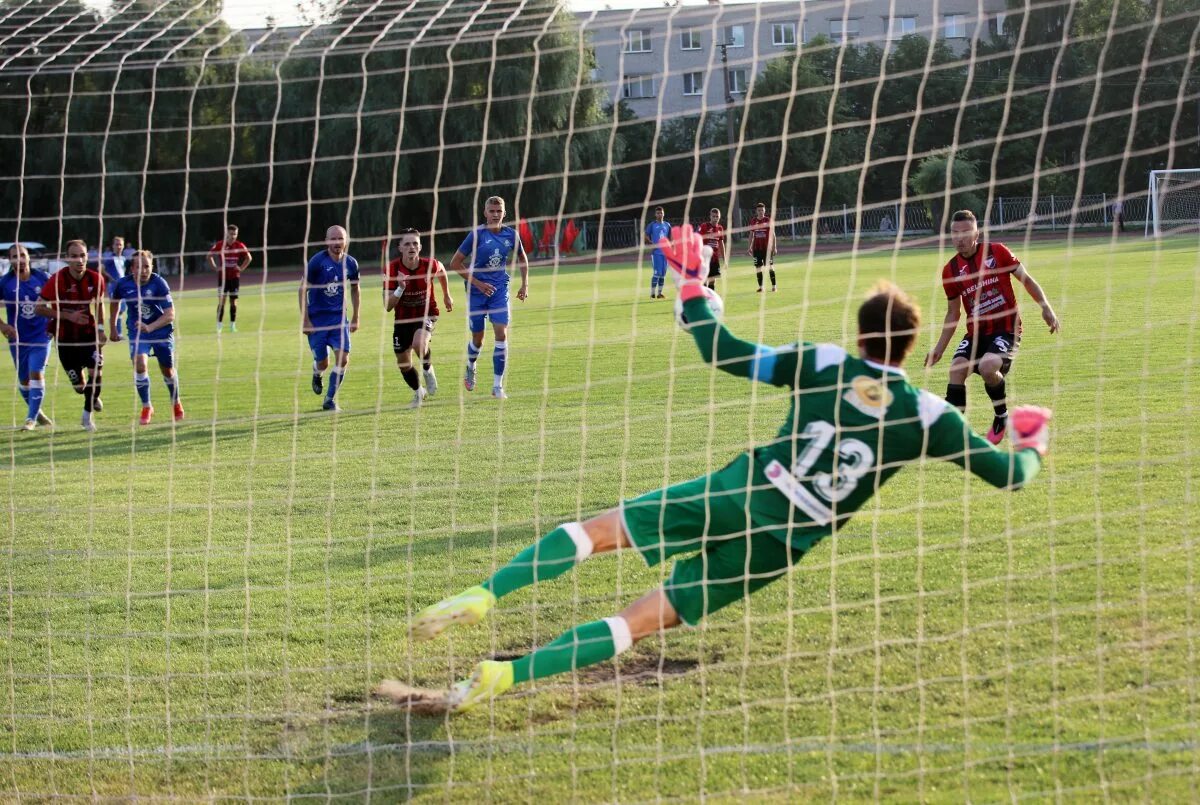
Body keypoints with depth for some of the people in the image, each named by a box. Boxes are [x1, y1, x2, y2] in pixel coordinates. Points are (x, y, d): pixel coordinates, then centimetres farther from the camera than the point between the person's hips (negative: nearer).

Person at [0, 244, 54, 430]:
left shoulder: (42, 278, -7)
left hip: (40, 336, -1)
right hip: (17, 338, 1)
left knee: (36, 374, -13)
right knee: (24, 379, 11)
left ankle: (31, 418, -8)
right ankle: (36, 412, 33)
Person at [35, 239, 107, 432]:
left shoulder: (95, 278, -9)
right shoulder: (58, 279, -20)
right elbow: (39, 308, -18)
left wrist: (100, 328, 5)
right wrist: (69, 316, -23)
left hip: (88, 332, 2)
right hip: (65, 336, -2)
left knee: (96, 372, -19)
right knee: (79, 386, 2)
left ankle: (87, 416, 3)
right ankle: (93, 397, 40)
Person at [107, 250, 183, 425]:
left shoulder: (159, 283, -25)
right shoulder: (123, 284, -17)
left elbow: (170, 315, -26)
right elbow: (114, 300, 7)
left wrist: (150, 327, -40)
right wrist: (113, 328, 14)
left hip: (161, 329, -1)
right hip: (137, 330, 1)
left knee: (167, 370, 11)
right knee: (139, 365, -20)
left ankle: (176, 403, 40)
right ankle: (146, 407, -2)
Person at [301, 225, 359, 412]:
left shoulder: (350, 264, -2)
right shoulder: (317, 261, -14)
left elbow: (355, 289, 15)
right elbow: (303, 289, -9)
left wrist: (355, 318, 15)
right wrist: (305, 320, -12)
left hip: (339, 316, 3)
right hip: (317, 317, -3)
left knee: (343, 358, -12)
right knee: (322, 363, 0)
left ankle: (330, 399, 2)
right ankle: (317, 375, 39)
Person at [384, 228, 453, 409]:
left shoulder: (430, 265, -20)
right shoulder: (392, 269, -21)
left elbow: (441, 270, 8)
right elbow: (388, 306, -22)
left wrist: (446, 295, 19)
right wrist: (400, 288, -38)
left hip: (426, 314, -2)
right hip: (403, 318, 2)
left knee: (419, 344, -33)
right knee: (403, 364, 7)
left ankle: (428, 371, 2)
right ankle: (418, 393, 38)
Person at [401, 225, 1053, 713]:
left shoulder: (822, 363, 2)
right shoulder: (926, 415, 1)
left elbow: (723, 354, 4)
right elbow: (1008, 473, 8)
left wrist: (691, 285, 18)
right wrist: (1031, 445, 31)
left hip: (733, 491, 0)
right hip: (779, 545, 0)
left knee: (596, 530, 12)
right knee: (641, 621, 3)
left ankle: (482, 595, -9)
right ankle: (508, 674, -10)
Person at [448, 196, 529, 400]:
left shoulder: (511, 234, -1)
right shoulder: (477, 234, -11)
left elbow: (522, 258, 19)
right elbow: (455, 263, -7)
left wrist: (525, 284, 10)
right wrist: (477, 283, -12)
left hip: (499, 291, 2)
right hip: (477, 291, -2)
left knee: (502, 334, -12)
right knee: (477, 338, 6)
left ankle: (497, 386, -6)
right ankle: (470, 367, 41)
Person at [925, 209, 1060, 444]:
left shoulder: (997, 252, -4)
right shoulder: (951, 270, 5)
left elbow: (1026, 279, 3)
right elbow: (953, 313, 15)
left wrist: (1045, 307, -9)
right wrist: (939, 348, 10)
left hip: (1006, 329, -4)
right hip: (976, 332, 4)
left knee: (987, 367, -29)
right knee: (956, 369, -20)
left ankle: (1002, 417, -2)